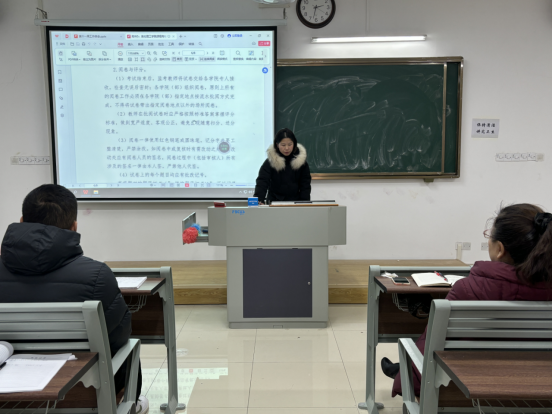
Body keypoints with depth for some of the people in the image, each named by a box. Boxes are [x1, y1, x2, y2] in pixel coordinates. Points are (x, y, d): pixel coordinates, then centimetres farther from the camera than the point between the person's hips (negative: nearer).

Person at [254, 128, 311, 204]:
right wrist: (258, 200, -33)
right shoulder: (270, 162, -8)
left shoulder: (301, 161, -1)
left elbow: (305, 184, 3)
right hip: (274, 202, -2)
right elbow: (262, 182, -17)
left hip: (295, 201, 2)